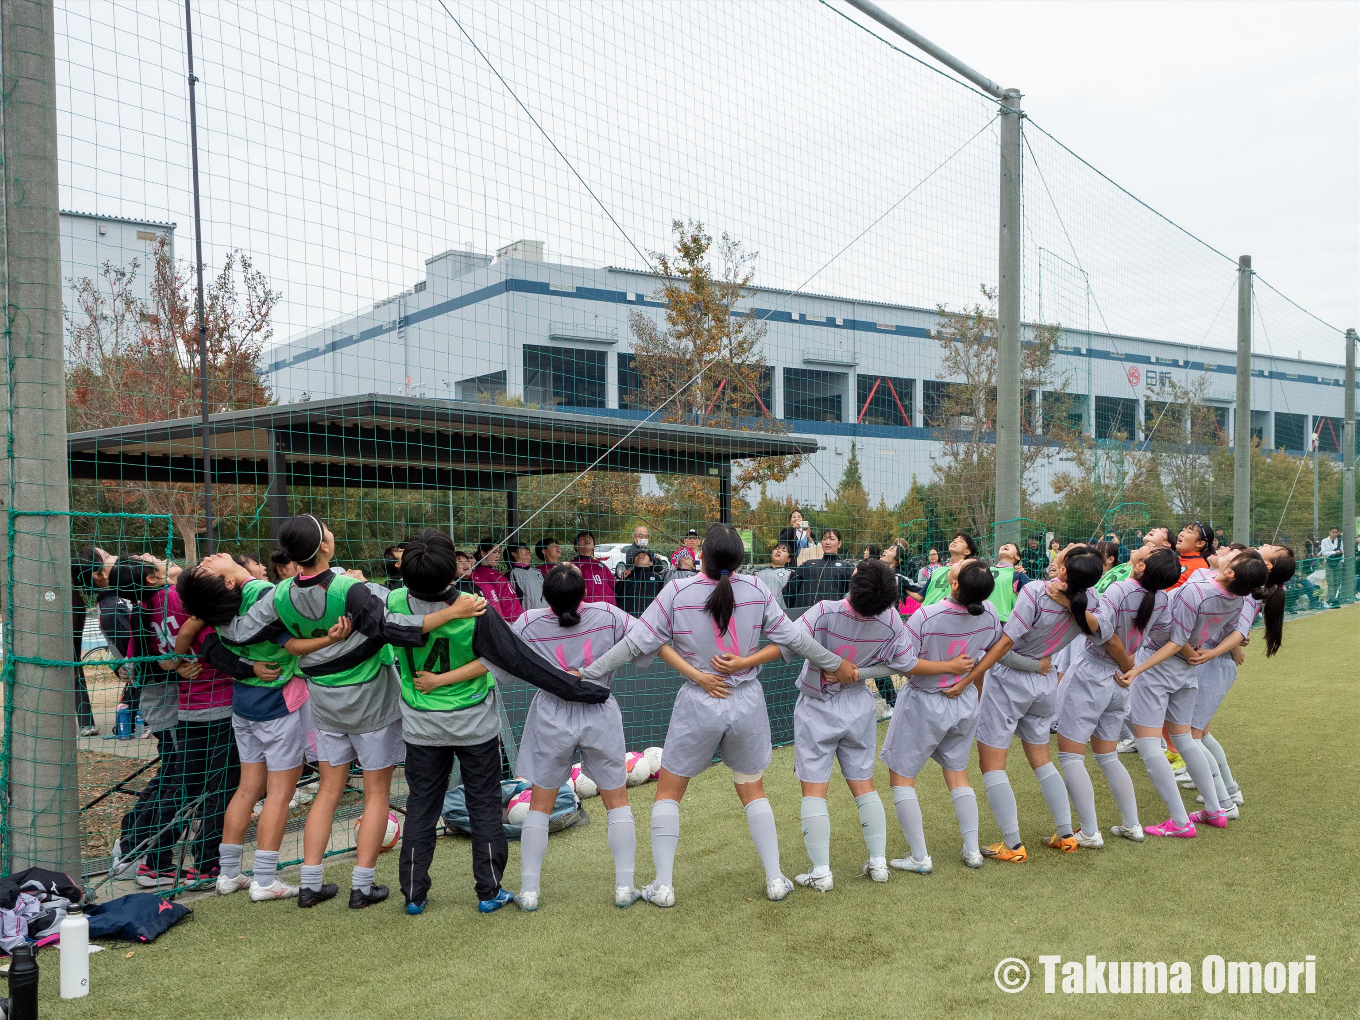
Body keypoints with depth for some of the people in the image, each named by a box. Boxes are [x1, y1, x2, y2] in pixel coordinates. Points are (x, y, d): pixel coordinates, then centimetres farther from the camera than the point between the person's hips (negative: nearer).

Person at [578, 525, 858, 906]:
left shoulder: (677, 592, -14)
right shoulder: (756, 590, -8)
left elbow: (637, 643, -12)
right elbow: (793, 638, 0)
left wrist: (586, 673, -2)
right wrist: (836, 664, 15)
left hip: (698, 704, -2)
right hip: (748, 703, 3)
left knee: (668, 792, 14)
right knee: (752, 790, 21)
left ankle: (662, 885, 12)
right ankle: (775, 879, 22)